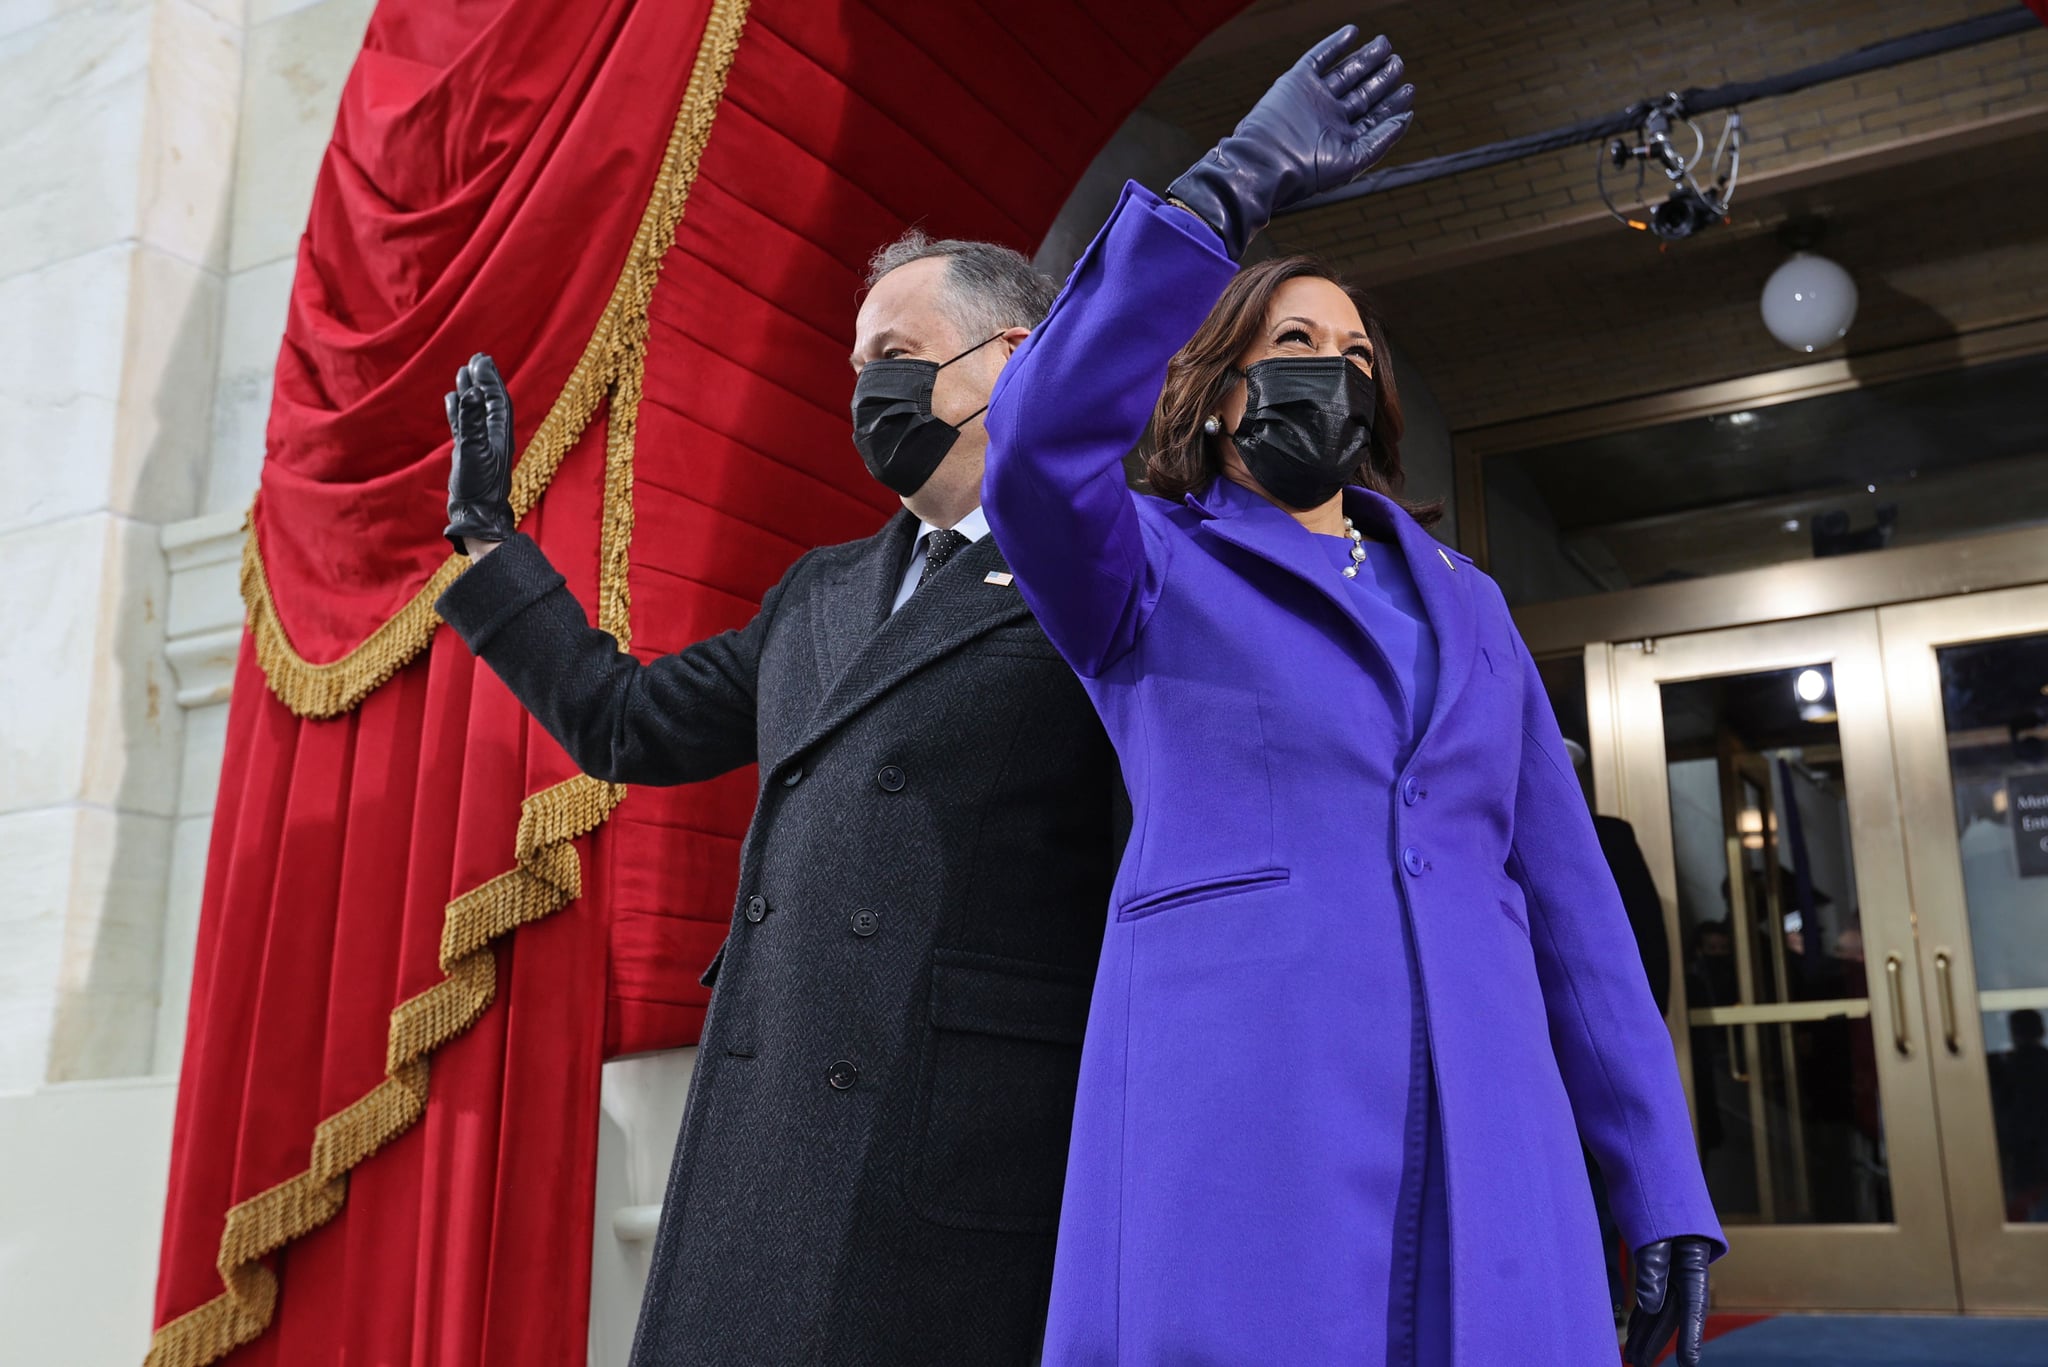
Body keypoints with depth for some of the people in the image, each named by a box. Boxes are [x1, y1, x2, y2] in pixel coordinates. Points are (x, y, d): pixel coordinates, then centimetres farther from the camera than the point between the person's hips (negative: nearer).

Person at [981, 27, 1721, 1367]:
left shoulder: (1463, 601, 21)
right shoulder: (1148, 571, 10)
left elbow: (1566, 888, 15)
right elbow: (1041, 444, -15)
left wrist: (1666, 1187, 9)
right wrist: (1232, 187, -16)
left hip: (1482, 1148, 4)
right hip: (1234, 1132, -4)